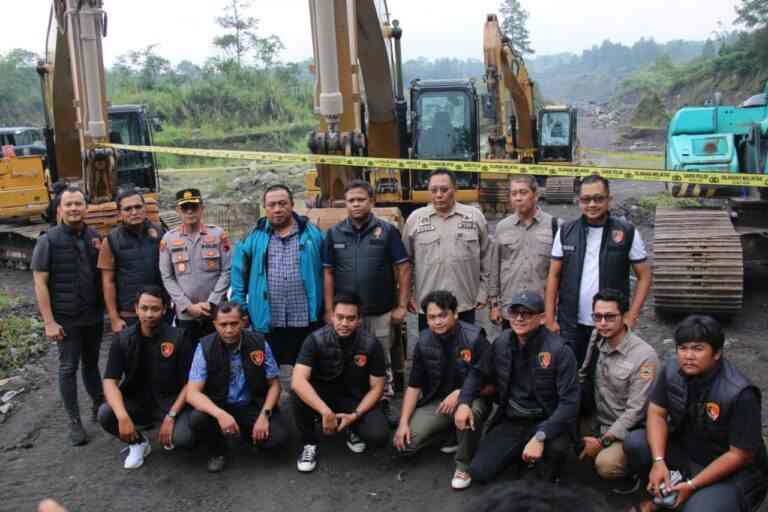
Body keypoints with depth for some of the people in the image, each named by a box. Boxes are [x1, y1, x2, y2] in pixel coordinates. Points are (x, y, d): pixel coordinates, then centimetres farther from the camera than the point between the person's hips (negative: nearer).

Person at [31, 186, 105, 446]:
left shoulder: (95, 237, 2)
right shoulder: (48, 240, -9)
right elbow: (40, 283, -10)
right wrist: (49, 322, -13)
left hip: (94, 315, 3)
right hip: (66, 318, -3)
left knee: (91, 363, 17)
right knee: (68, 368, 3)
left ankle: (99, 405, 32)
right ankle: (74, 421, 12)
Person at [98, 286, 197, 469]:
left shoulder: (179, 338, -13)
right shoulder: (123, 339, -6)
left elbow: (190, 383, -10)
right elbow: (110, 381, -12)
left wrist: (171, 416, -21)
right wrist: (123, 417, -28)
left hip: (170, 400, -2)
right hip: (137, 400, 2)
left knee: (184, 439, -29)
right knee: (105, 414, -26)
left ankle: (170, 436, 12)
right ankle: (138, 443, 6)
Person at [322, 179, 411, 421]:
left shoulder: (387, 231, -2)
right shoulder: (334, 233, 4)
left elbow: (404, 268, -2)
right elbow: (328, 273, 5)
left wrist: (401, 306, -5)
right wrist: (329, 310, 0)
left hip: (381, 312, -1)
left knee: (382, 361, 11)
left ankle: (385, 405, 23)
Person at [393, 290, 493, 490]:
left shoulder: (474, 338, -16)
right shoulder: (424, 342, -3)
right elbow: (414, 386, 2)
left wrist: (461, 393, -26)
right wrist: (403, 423, -7)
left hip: (470, 398, -4)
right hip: (436, 402, 4)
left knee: (469, 411, -40)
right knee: (404, 443, -13)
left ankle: (464, 466, -13)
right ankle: (451, 432, 13)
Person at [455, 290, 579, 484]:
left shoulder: (558, 350, -18)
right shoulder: (502, 342, -3)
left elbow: (569, 402, -21)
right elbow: (479, 372, 13)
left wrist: (540, 437, -31)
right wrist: (464, 402, -6)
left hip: (545, 421, -4)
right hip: (510, 421, 4)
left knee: (556, 447, -37)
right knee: (479, 472, -11)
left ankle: (545, 487, 0)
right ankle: (519, 452, 20)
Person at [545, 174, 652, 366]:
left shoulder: (627, 233, -2)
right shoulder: (566, 232, 3)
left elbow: (644, 276, 2)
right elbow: (554, 276, 6)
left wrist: (631, 317, -7)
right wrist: (550, 319, 1)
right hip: (570, 326, 1)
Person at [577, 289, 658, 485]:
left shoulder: (644, 355, -21)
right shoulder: (596, 340, -4)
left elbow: (635, 410, -20)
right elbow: (583, 378, 7)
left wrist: (603, 441, -20)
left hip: (628, 430, -7)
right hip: (597, 421, 7)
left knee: (606, 464, -29)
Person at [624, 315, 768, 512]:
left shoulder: (739, 394, -28)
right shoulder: (672, 367, -12)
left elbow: (740, 455, -22)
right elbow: (657, 413, -5)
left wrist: (692, 485, -21)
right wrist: (659, 461, -19)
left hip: (732, 472, -5)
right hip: (684, 451, 5)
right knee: (634, 443, -17)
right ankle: (663, 494, 8)